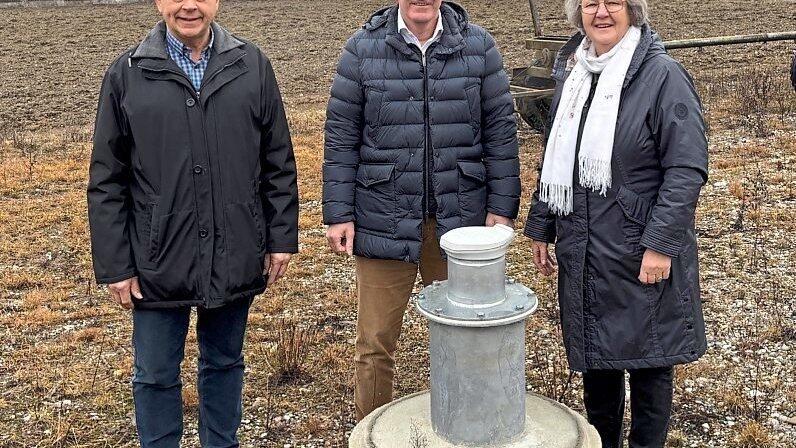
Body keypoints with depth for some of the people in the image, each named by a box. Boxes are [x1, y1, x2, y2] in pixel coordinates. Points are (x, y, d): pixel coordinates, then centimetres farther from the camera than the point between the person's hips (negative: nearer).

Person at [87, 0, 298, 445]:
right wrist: (115, 265, -4)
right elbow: (106, 182, -1)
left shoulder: (253, 66, 1)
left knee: (224, 364, 18)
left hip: (236, 259, 1)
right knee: (156, 376, 11)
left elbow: (279, 164, 5)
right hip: (159, 262, -1)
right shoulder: (127, 74, -2)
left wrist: (282, 238, 2)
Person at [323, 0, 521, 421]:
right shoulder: (362, 48, 0)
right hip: (385, 221, -1)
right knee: (375, 343, 7)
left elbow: (501, 130, 4)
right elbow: (341, 137, 0)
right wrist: (339, 214, -4)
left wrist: (502, 207, -1)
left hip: (459, 219, 1)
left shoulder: (478, 46, 2)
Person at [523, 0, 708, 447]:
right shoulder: (572, 74, 10)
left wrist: (661, 242, -20)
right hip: (583, 253, 6)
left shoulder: (663, 75, -10)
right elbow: (553, 160, 17)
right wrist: (541, 226, 15)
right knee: (595, 359, 16)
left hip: (642, 256, -6)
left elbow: (688, 169, -15)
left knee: (647, 360, 8)